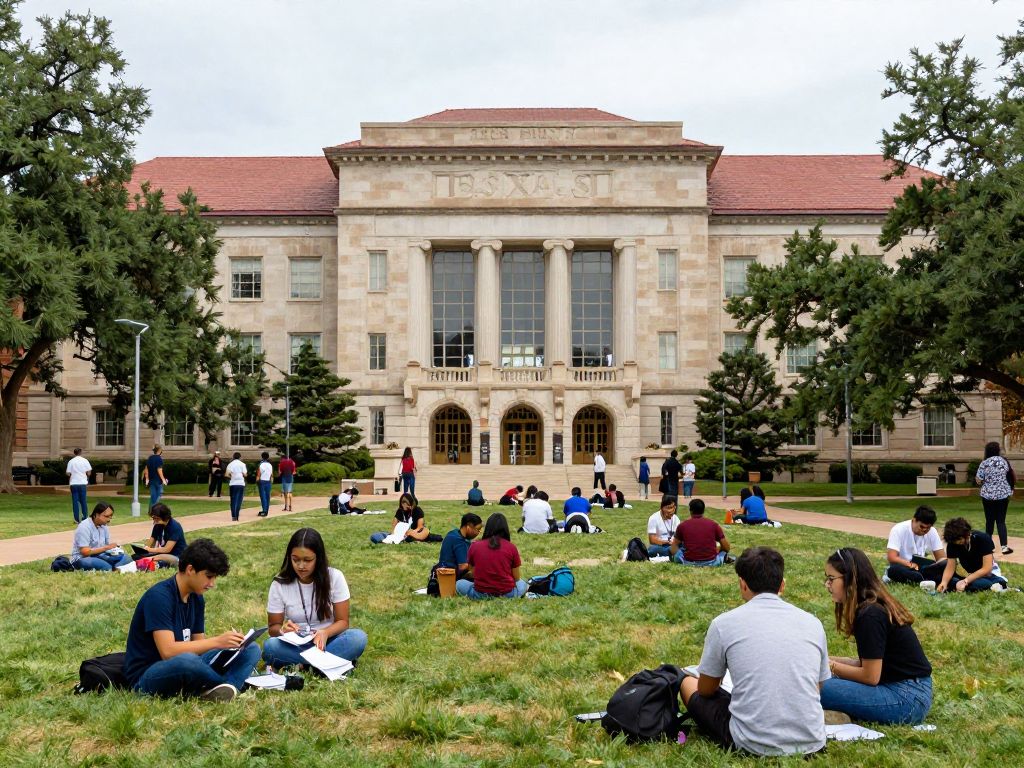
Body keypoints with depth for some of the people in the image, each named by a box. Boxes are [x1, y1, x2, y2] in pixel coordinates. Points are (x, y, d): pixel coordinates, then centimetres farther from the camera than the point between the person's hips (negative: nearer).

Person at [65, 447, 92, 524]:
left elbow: (68, 473, -3)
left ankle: (77, 519, 1)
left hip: (74, 484, 0)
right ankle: (85, 518, 10)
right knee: (84, 501, 9)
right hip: (83, 483, 0)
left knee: (75, 501, 3)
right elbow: (89, 472, -2)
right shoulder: (84, 460, 0)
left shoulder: (71, 461, -1)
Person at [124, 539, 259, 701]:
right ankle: (233, 681, -14)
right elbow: (168, 651, -26)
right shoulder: (159, 596, -18)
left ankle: (220, 689, -31)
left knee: (250, 649, -4)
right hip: (146, 675, -8)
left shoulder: (197, 598, 7)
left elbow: (198, 643, 7)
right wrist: (216, 641, -27)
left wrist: (227, 642, -12)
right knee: (187, 660, -41)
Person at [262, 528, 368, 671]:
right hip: (295, 645, 0)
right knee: (270, 647, -32)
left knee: (358, 638, -31)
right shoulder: (279, 584, -8)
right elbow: (273, 626, 0)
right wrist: (282, 630, -25)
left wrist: (325, 633, -29)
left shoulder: (335, 577, -9)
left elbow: (342, 621, -6)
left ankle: (299, 666, -25)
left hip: (327, 640, 0)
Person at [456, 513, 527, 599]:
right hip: (507, 594, 1)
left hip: (481, 594, -1)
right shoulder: (511, 547, -6)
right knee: (522, 584, 33)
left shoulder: (474, 546, -3)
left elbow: (474, 574, 5)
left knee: (459, 583, 26)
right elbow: (516, 578, 2)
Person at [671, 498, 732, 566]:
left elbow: (674, 546, 13)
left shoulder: (682, 525, 0)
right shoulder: (713, 524, 0)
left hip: (689, 562, -1)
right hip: (711, 563, 1)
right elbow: (726, 547, 6)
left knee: (671, 548, 23)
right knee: (724, 550, 31)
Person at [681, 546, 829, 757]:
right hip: (812, 743, 4)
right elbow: (816, 688, 15)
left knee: (688, 683, 20)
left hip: (754, 746, -4)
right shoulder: (813, 623, 3)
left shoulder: (724, 623, -5)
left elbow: (706, 689, 9)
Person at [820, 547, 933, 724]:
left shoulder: (870, 615, -20)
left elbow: (870, 676, -17)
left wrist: (832, 666, -5)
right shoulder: (876, 606, 10)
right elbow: (869, 663, 13)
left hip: (908, 698, -10)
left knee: (822, 689, -22)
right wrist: (828, 660, 6)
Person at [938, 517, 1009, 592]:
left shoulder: (983, 539, -22)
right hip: (969, 575, 6)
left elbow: (986, 569, -25)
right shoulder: (952, 543, -11)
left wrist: (965, 581, -33)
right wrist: (944, 582, -30)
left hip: (989, 574, -6)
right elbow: (950, 568, -10)